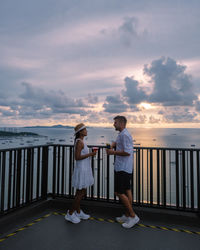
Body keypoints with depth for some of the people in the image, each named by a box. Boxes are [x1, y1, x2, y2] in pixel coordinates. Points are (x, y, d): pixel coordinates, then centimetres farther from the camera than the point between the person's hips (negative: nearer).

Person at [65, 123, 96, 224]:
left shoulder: (80, 141, 11)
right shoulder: (79, 142, -18)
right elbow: (77, 157, -23)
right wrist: (90, 154, -19)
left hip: (84, 169, 9)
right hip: (81, 170, -9)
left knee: (80, 192, 17)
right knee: (81, 193, -1)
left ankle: (78, 212, 29)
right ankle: (70, 214, 12)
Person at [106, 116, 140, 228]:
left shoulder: (124, 135, -18)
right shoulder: (122, 134, 15)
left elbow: (127, 152, -25)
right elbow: (117, 142, 31)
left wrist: (113, 152, -15)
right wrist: (112, 146, 8)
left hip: (122, 168, -10)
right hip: (125, 168, 10)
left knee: (119, 192, -5)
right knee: (127, 191, 13)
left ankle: (133, 216, 3)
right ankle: (127, 215, 23)